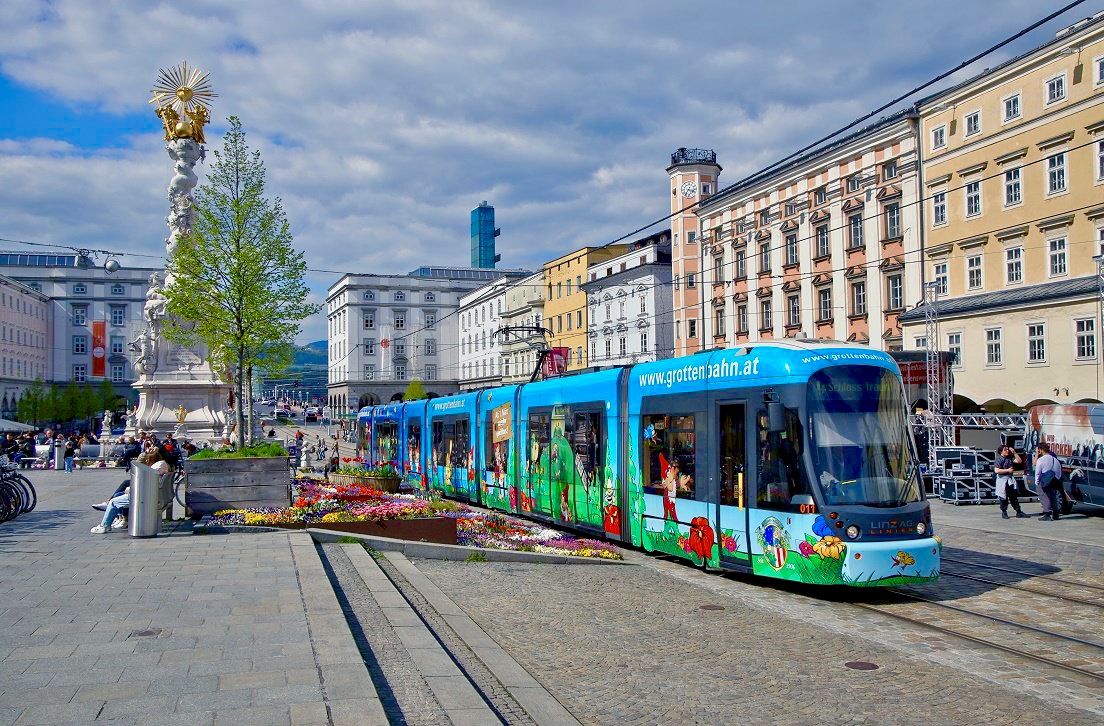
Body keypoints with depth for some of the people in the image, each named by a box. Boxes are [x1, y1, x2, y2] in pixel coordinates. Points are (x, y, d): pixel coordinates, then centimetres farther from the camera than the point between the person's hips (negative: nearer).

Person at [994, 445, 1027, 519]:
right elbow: (996, 470, -19)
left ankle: (1019, 512, 11)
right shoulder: (999, 460, -9)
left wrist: (1014, 453, -3)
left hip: (1010, 479, 6)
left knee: (1014, 496, 8)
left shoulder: (1010, 458, 10)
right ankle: (1004, 513, 11)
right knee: (1003, 498, 1)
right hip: (1002, 479, -6)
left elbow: (1019, 461, 2)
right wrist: (1008, 470, -16)